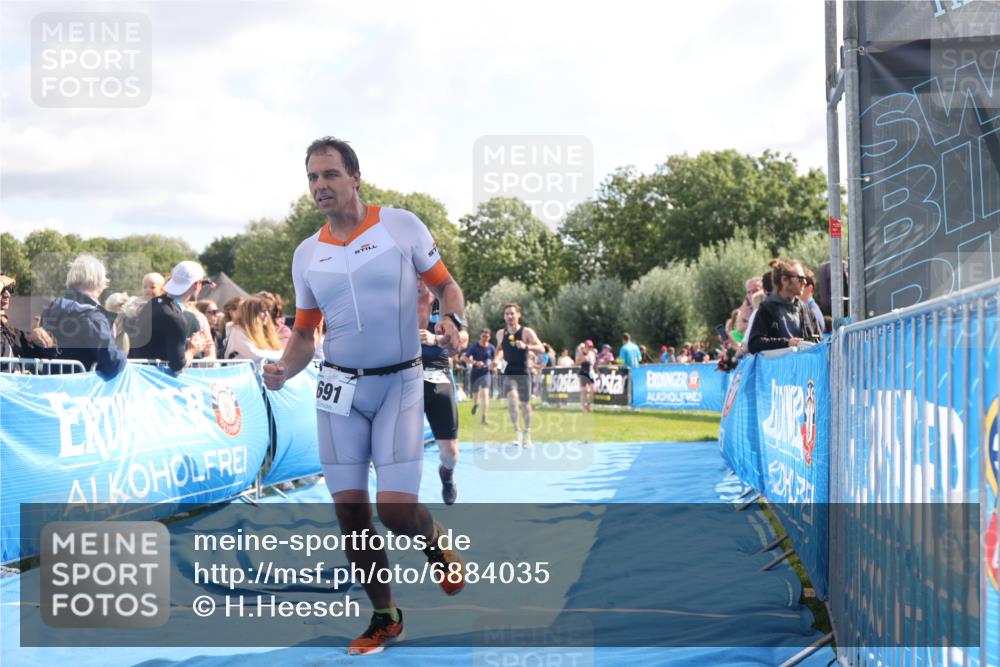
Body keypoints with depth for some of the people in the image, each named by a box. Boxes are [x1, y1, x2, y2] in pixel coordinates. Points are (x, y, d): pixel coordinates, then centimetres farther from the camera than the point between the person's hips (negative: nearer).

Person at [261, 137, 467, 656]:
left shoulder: (402, 225, -4)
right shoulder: (306, 254, 7)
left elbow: (447, 286, 4)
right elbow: (304, 332, 14)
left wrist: (453, 321, -18)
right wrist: (284, 369, -6)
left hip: (400, 384, -3)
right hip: (339, 390, 4)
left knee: (396, 509, -13)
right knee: (350, 512, 2)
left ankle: (437, 544, 23)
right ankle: (384, 618, 20)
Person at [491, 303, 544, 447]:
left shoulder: (526, 332, -8)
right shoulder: (501, 334, 3)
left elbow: (541, 348, -15)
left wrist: (526, 346, -30)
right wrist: (497, 359, 4)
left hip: (523, 372, -1)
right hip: (509, 372, 1)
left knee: (525, 404, 8)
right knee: (512, 398, -23)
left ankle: (527, 433, 29)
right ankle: (517, 430, -7)